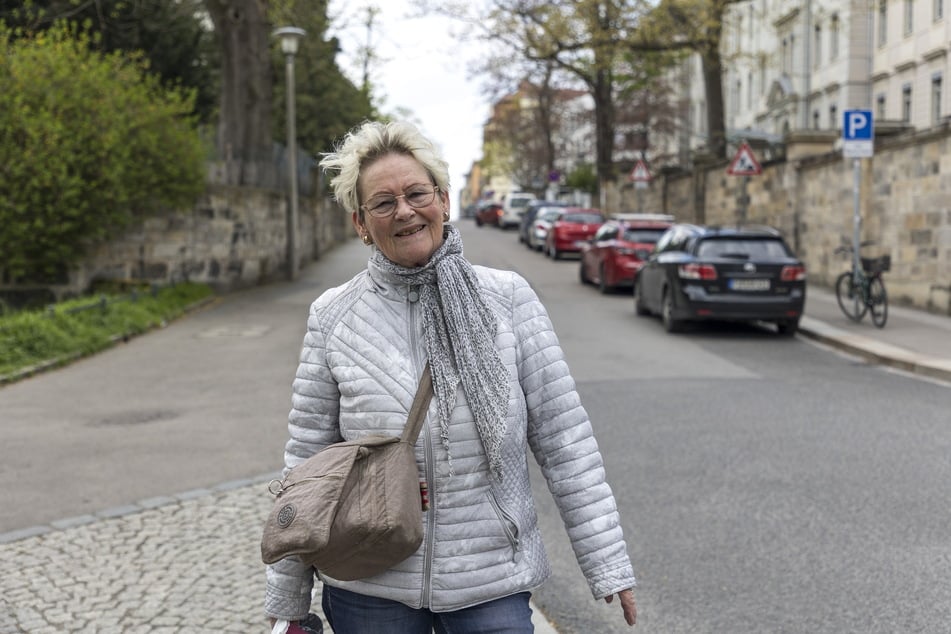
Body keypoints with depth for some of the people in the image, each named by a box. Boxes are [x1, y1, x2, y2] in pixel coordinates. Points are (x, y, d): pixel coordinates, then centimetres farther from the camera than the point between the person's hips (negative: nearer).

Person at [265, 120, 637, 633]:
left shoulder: (507, 298, -4)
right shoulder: (333, 318, -3)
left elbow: (565, 441, -3)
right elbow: (306, 463, 1)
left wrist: (608, 566, -4)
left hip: (493, 585, 0)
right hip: (369, 592, 1)